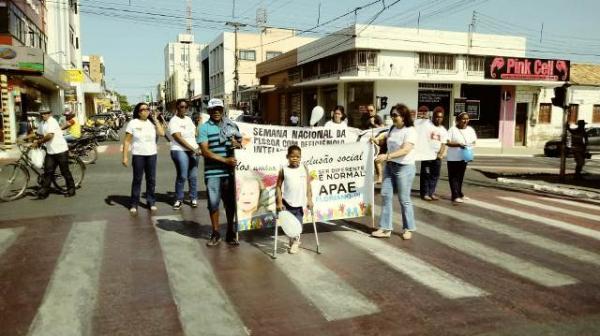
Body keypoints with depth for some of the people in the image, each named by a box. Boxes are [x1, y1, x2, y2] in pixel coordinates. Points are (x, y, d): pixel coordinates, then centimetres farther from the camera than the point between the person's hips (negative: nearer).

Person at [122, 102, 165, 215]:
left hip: (152, 155, 3)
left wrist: (155, 119, -4)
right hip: (138, 155, -3)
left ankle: (151, 202, 19)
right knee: (137, 180, 1)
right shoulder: (133, 123, -2)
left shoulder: (152, 122, 7)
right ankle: (134, 204, 9)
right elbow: (127, 141, -3)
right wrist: (125, 156, -9)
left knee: (151, 179, 8)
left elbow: (162, 133, -8)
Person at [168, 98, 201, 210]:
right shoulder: (174, 121, -7)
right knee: (182, 176, -8)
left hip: (193, 150, 6)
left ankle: (193, 198, 16)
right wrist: (193, 149, -20)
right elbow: (179, 138, -15)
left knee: (193, 176, 6)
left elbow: (195, 133, 24)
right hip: (180, 151, -6)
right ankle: (179, 200, 5)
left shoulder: (188, 119, 15)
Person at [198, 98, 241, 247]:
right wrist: (225, 160, -20)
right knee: (213, 203, 3)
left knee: (230, 202, 9)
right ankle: (215, 234, 19)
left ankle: (230, 233, 23)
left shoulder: (230, 125, 9)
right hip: (212, 172, -3)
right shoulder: (204, 128, -2)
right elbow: (205, 151, -11)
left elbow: (240, 142, 18)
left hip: (230, 171, 3)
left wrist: (237, 144, -7)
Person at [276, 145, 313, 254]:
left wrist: (309, 200, -6)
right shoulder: (283, 170, -4)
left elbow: (308, 185, 1)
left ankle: (295, 242, 26)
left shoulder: (304, 169, 0)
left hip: (300, 203, 1)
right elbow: (278, 187, -3)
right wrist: (279, 202, -9)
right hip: (287, 203, 0)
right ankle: (293, 240, 31)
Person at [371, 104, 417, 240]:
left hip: (404, 168, -7)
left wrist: (387, 156, -35)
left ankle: (408, 228, 18)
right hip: (389, 166, 7)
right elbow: (385, 136, 30)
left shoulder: (410, 131, -14)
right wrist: (378, 139, 7)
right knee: (386, 195, 3)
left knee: (404, 199, 1)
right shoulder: (392, 128, 8)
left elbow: (405, 150, -26)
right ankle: (385, 228, 9)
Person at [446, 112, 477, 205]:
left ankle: (459, 194, 26)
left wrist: (470, 146, -12)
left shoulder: (470, 130, 8)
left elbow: (474, 141, 11)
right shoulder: (453, 129, -8)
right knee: (453, 177, -5)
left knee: (460, 177, 14)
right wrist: (458, 145, -26)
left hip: (464, 157, 5)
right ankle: (455, 197, -8)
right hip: (453, 158, -5)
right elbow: (447, 142, -13)